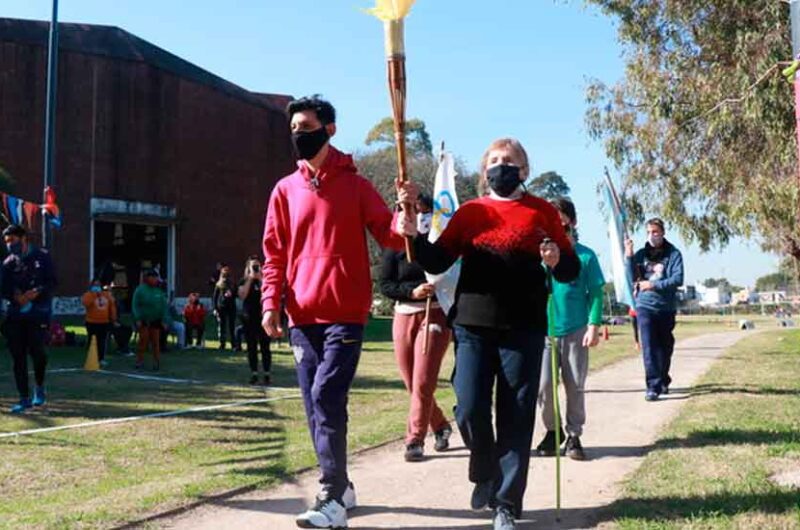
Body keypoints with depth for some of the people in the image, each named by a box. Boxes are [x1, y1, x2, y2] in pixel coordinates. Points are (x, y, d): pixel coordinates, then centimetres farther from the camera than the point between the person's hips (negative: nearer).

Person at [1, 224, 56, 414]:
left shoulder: (42, 257, 2)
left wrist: (35, 293, -19)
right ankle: (24, 398, 9)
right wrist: (16, 296, -15)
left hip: (38, 312, -4)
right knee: (18, 356, 1)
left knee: (36, 350, -11)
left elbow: (52, 282, -3)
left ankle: (39, 387, 17)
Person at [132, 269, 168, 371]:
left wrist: (164, 320, 0)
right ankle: (140, 361, 7)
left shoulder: (159, 291, 1)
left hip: (156, 321, 3)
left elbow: (164, 306, 4)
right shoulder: (140, 290, -8)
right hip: (143, 320, -3)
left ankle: (156, 363, 15)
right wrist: (137, 319, -13)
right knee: (143, 341, -3)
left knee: (155, 342, 7)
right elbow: (135, 305, -8)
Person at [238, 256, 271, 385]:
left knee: (265, 346, -4)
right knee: (251, 347, 4)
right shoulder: (244, 281, 8)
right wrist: (250, 279, -8)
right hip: (248, 318, 2)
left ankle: (267, 375, -3)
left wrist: (260, 278, -12)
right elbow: (242, 296, -7)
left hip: (263, 317, -1)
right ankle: (254, 374, 10)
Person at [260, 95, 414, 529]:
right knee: (315, 404, 7)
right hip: (302, 317, 4)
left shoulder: (355, 185, 3)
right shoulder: (285, 190, 12)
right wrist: (271, 303, -1)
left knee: (326, 399, -14)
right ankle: (340, 486, 22)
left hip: (345, 313, -4)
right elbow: (275, 254, 11)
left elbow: (389, 237, -1)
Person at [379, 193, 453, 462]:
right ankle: (440, 426, 32)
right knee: (412, 383, 10)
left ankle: (415, 440, -2)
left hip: (435, 315, -3)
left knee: (422, 382, -11)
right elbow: (385, 285, -3)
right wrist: (413, 291, -17)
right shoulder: (395, 246, 4)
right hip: (404, 316, 3)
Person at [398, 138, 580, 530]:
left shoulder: (542, 212, 6)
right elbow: (437, 263, 7)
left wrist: (557, 261, -17)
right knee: (470, 410, -4)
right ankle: (485, 474, 25)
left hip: (523, 329, -1)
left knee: (516, 417, 1)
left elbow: (571, 269, 5)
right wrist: (414, 237, -10)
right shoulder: (469, 212, 10)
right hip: (473, 326, 1)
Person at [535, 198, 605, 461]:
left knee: (575, 386, 5)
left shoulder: (586, 256, 0)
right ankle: (551, 431, 21)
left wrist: (594, 326, -7)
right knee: (544, 386, 1)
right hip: (543, 331, 1)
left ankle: (574, 436, 17)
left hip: (576, 331, -1)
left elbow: (595, 292, 1)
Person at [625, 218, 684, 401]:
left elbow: (678, 279, -11)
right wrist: (629, 256, -16)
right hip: (645, 305, 0)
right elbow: (631, 276, -3)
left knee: (665, 346, 12)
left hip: (667, 307, 0)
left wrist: (653, 285, -18)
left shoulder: (673, 254, -2)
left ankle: (663, 381, 30)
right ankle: (653, 386, -10)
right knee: (649, 347, -9)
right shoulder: (641, 254, 6)